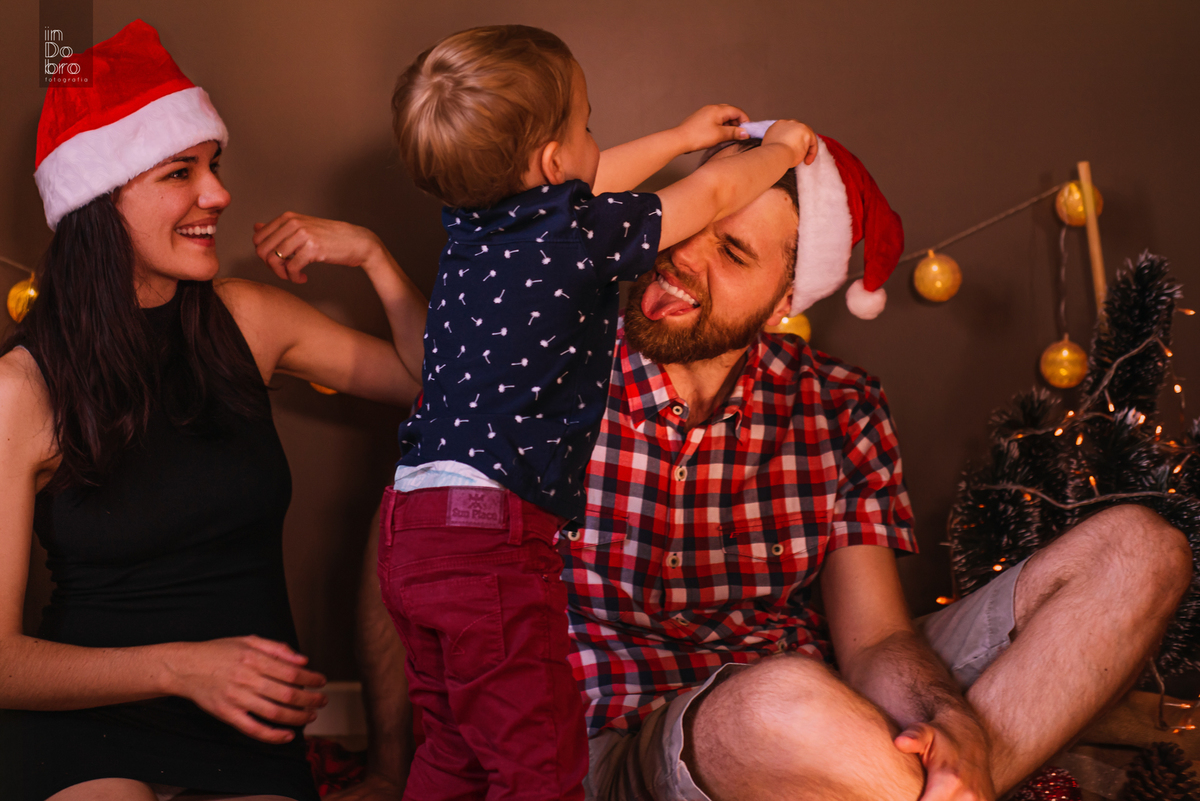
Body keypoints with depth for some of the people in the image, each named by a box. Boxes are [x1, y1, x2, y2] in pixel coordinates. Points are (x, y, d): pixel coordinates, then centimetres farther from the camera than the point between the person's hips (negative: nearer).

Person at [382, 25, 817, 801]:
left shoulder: (476, 226, 11)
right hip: (492, 541, -9)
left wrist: (680, 137, 40)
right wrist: (781, 148, 21)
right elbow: (713, 194, 1)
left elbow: (585, 189, 30)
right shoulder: (575, 235, -11)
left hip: (416, 529, 9)